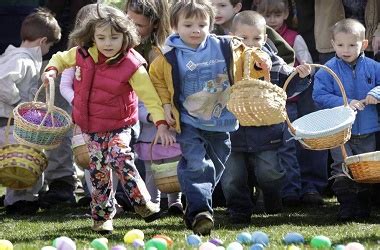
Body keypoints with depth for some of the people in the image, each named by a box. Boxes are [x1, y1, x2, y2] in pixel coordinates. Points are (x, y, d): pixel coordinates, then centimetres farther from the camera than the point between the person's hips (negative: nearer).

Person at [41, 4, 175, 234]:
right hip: (90, 127, 4)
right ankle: (103, 216, 19)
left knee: (119, 157, -27)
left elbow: (150, 96, -16)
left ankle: (143, 203, -19)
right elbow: (62, 58, 16)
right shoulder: (82, 55, -5)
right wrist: (52, 70, -5)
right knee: (98, 171, 6)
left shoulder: (131, 65, -17)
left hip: (118, 126, -4)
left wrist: (161, 124, -22)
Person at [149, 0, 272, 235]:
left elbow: (245, 65, 8)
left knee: (215, 166, 16)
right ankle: (199, 211, -18)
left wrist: (259, 62, -13)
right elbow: (156, 79, 6)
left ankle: (196, 205, 36)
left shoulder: (226, 49, -5)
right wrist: (166, 105, -3)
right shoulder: (169, 57, -9)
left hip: (220, 122, 4)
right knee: (196, 165, -19)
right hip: (189, 122, -3)